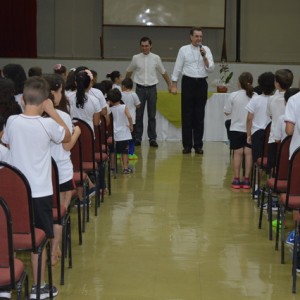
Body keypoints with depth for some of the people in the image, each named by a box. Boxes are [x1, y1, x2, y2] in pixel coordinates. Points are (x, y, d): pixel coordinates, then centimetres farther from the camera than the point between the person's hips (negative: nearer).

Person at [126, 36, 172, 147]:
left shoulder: (156, 58, 0)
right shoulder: (136, 58, 0)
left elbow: (163, 72, 13)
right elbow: (129, 72, 16)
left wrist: (169, 85, 17)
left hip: (152, 88, 0)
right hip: (140, 88, 0)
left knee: (152, 115, 3)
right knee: (139, 115, 2)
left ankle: (152, 139, 7)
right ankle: (137, 138, 9)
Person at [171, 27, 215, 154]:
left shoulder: (206, 50, 4)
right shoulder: (184, 50, 1)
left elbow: (211, 68, -1)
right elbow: (178, 68, 3)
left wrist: (204, 57, -15)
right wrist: (174, 85, -1)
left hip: (201, 83, 1)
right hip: (188, 82, -1)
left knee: (199, 115, 6)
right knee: (187, 115, 2)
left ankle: (198, 145, 12)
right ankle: (187, 145, 8)